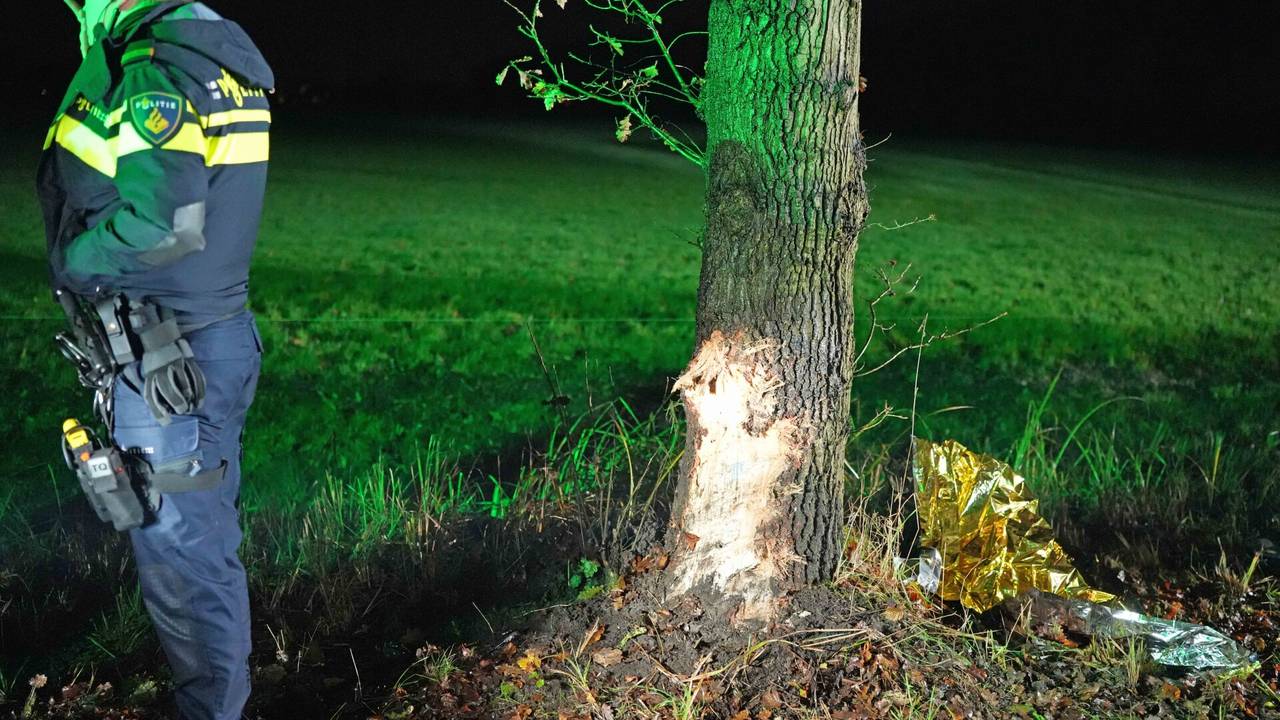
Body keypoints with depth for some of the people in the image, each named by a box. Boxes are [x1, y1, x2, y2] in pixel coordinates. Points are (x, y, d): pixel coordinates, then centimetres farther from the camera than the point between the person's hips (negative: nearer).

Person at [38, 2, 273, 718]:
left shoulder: (159, 72, -19)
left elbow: (159, 223, -27)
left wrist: (72, 264, -11)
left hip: (164, 355, -10)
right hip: (220, 335, 10)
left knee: (181, 552, 2)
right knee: (207, 537, 20)